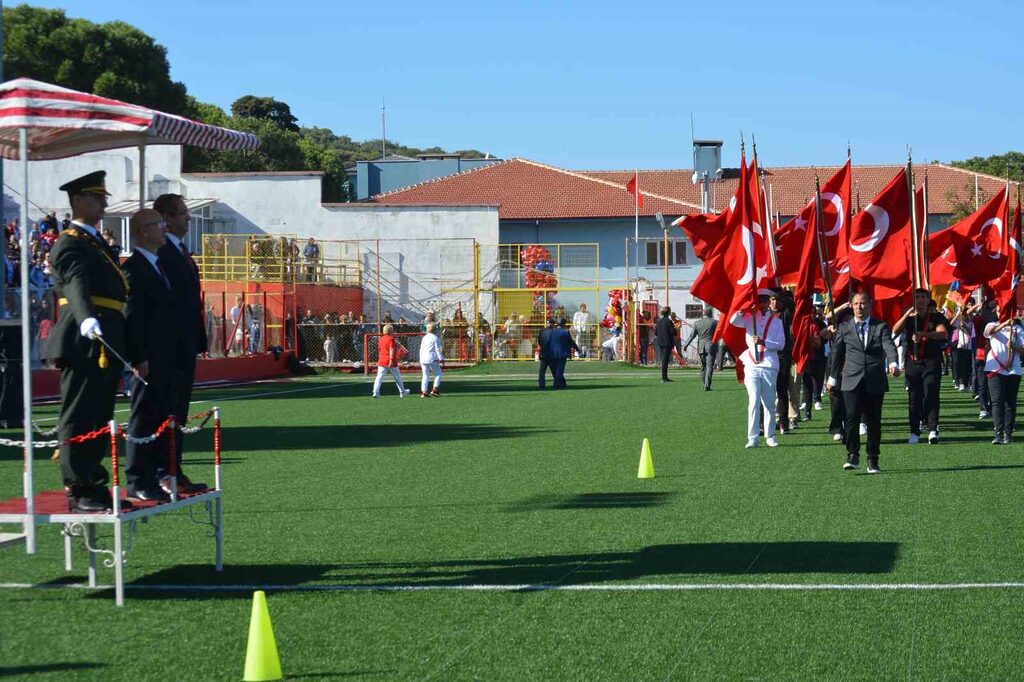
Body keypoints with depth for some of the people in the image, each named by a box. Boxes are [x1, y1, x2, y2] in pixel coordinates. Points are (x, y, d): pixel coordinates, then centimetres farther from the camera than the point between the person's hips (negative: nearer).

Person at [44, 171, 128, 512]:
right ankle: (79, 492, -4)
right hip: (84, 343, -10)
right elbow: (77, 284, -29)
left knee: (100, 417, 12)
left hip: (107, 345, 10)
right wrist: (87, 319, -47)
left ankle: (94, 485, 19)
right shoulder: (70, 244, -10)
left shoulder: (97, 242, 21)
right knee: (78, 417, -6)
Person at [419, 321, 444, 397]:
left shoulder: (424, 338, 12)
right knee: (438, 374, 6)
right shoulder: (435, 338, -8)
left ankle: (423, 392, 4)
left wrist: (421, 360, 22)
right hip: (432, 359, -6)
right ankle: (434, 390, -3)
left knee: (425, 376, 9)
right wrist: (441, 358, -6)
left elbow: (421, 349, 16)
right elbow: (437, 349, -11)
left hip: (423, 360, 6)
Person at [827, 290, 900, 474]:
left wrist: (893, 363, -29)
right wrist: (833, 377, 20)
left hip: (875, 382, 0)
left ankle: (873, 461, 12)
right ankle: (853, 455, -6)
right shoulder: (844, 328, 10)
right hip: (852, 381, 0)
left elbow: (889, 347, -10)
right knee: (852, 418, -14)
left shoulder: (881, 327, 5)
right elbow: (837, 353, 17)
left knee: (874, 421, 4)